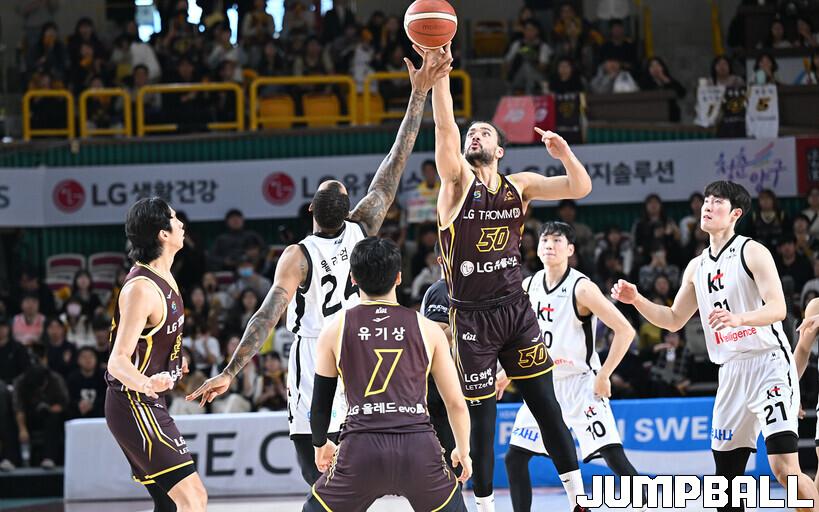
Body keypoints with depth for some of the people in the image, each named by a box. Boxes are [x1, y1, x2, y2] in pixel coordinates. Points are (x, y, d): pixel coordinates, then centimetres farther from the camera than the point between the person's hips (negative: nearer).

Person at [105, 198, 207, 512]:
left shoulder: (163, 276, 8)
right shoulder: (142, 288, -22)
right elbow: (118, 361, -26)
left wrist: (173, 362, 43)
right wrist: (146, 385, -46)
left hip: (148, 403, 10)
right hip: (135, 405, -10)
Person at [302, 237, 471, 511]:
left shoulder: (335, 329, 9)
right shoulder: (427, 328, 9)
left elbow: (321, 401, 16)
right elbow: (456, 403, 14)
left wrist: (320, 444, 36)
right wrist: (463, 450, 30)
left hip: (361, 449, 0)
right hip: (419, 448, 0)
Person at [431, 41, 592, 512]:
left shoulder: (519, 186, 6)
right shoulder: (457, 179, -4)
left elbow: (581, 189, 3)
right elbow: (445, 127, -19)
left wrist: (565, 153, -16)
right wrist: (440, 74, -32)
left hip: (516, 308, 3)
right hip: (472, 315, -2)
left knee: (546, 405, 2)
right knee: (482, 416, 1)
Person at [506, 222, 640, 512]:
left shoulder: (581, 287, -16)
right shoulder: (529, 286, 3)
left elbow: (625, 331, -19)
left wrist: (604, 376, -17)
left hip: (580, 384, -6)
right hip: (544, 384, 6)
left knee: (614, 457, -16)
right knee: (514, 457, 4)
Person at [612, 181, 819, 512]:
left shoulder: (752, 252, -6)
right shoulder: (697, 267, 16)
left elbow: (778, 308, -17)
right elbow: (674, 320, 24)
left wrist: (739, 318, -36)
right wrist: (636, 300, 8)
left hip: (769, 363, -7)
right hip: (732, 372, 7)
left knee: (784, 467, -20)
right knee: (726, 471, 7)